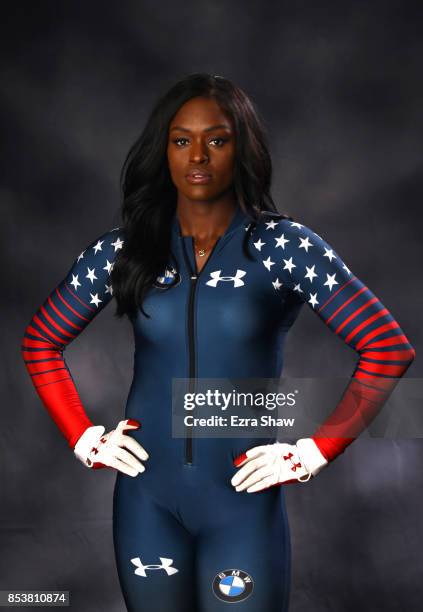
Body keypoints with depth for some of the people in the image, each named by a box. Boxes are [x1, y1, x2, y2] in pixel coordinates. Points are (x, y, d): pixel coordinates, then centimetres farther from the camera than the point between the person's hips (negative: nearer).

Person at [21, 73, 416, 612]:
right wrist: (83, 438, 1)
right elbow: (40, 344, 11)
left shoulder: (285, 246, -8)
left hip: (244, 501, -2)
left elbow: (388, 350, -9)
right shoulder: (121, 250, -1)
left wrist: (315, 452, -11)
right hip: (147, 498, 2)